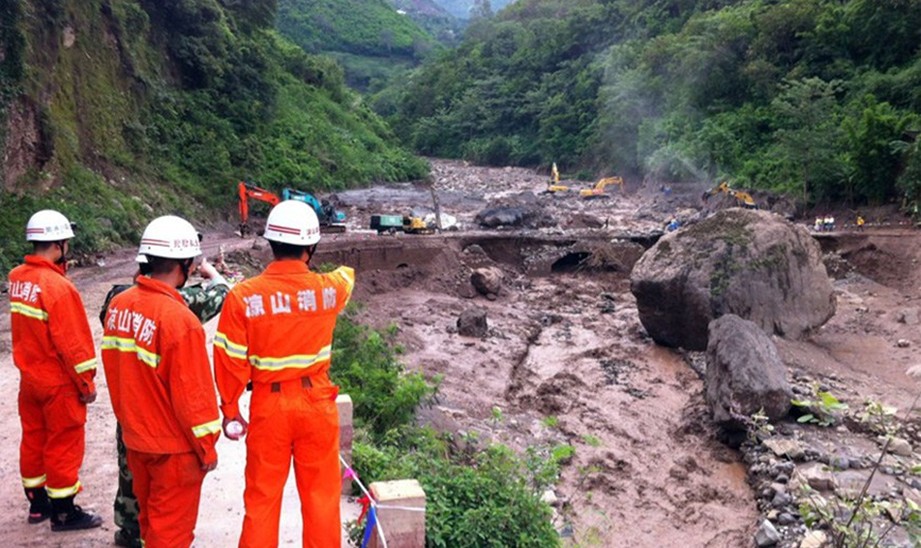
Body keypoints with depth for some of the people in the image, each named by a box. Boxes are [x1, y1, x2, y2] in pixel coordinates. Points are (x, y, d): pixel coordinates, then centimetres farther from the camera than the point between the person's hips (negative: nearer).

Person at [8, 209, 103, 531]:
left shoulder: (17, 278, -1)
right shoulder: (58, 287, -25)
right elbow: (72, 342, -23)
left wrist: (56, 268, 1)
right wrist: (87, 383, -11)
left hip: (29, 377, 8)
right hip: (59, 383, -8)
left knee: (33, 438, 18)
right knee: (64, 445, 5)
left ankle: (38, 502, 33)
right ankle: (64, 512, 16)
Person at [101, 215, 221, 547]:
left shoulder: (118, 305, -4)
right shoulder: (180, 319, -27)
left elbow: (113, 370, 7)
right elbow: (192, 393, -21)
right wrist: (207, 447, -8)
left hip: (134, 439, 7)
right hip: (173, 448, -7)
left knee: (150, 519, 25)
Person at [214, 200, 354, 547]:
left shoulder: (242, 296, -13)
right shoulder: (329, 288, -10)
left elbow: (231, 362, -9)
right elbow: (347, 275, 16)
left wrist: (230, 409, 6)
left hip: (268, 406, 0)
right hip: (317, 403, 1)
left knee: (262, 496, 16)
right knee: (321, 494, 15)